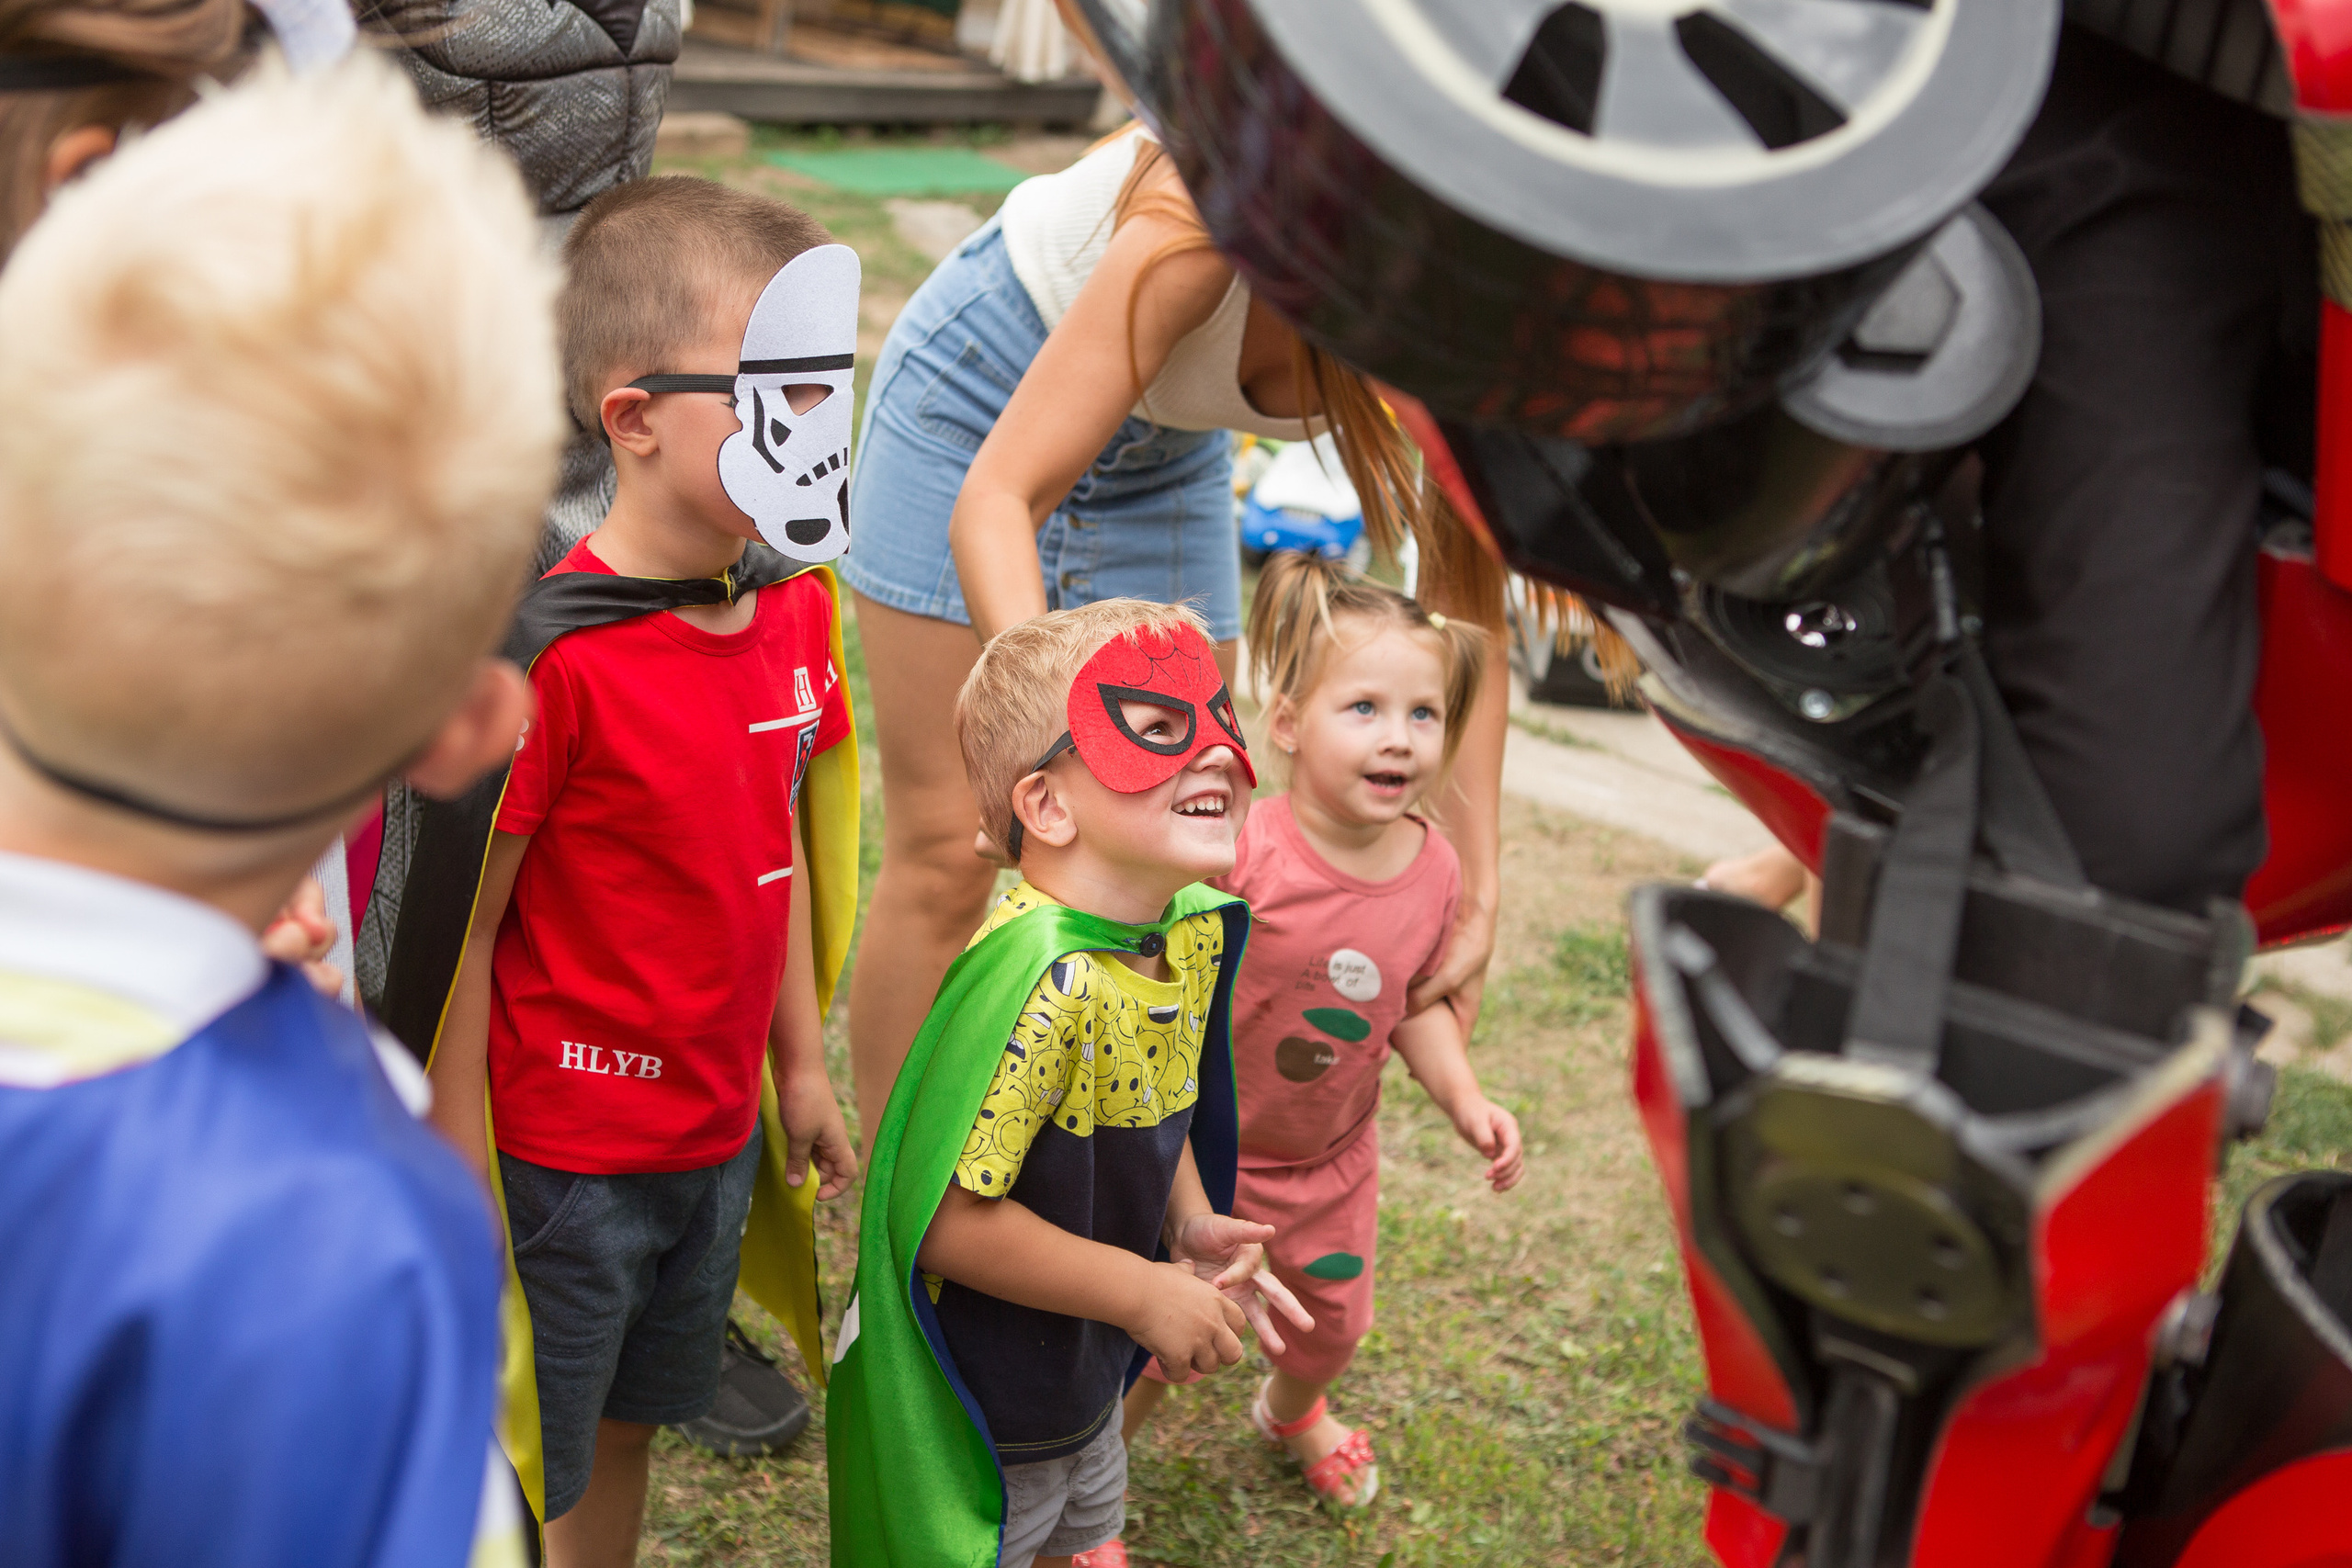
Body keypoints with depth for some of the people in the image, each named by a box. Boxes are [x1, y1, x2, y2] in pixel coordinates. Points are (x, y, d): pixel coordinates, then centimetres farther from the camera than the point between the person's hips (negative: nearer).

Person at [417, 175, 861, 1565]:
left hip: (720, 1133, 7)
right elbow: (456, 929, -19)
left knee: (632, 1426, 25)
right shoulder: (549, 650, -25)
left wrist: (802, 1065, 16)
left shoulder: (795, 608, -1)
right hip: (561, 1154, -6)